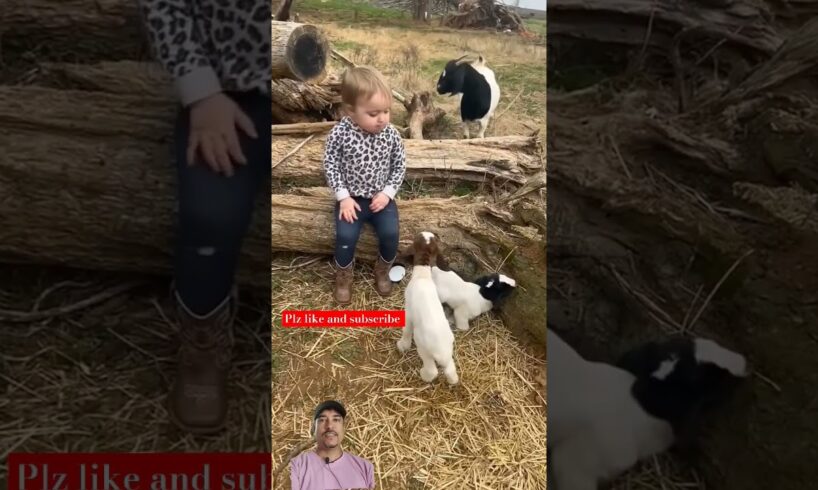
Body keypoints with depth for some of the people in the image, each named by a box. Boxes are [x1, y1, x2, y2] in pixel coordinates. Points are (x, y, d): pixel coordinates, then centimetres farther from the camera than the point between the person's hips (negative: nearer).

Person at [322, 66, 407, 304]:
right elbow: (330, 166, -8)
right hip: (351, 197, -1)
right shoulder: (339, 134, -16)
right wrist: (343, 197, -13)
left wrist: (388, 193, -9)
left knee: (390, 233, -16)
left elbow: (399, 165, 1)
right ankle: (343, 276, 9)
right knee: (345, 235, -19)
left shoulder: (391, 135, -9)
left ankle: (382, 270, 15)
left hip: (381, 197, 2)